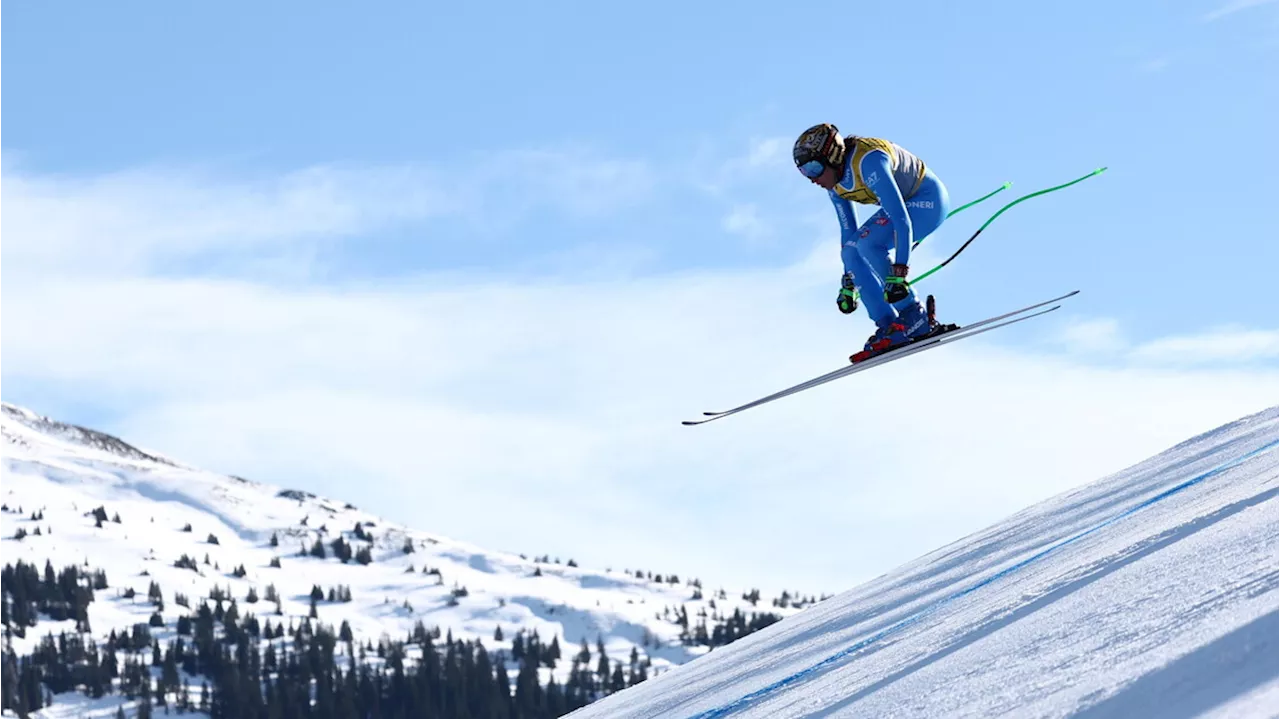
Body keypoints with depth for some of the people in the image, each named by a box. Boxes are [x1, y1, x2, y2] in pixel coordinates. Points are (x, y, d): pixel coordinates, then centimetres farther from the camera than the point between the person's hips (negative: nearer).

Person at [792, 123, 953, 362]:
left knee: (868, 243, -26)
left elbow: (902, 222, -37)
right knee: (851, 251, -5)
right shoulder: (834, 182, -5)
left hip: (929, 198, -9)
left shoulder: (868, 163, -33)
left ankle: (916, 319, -20)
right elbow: (848, 230, 6)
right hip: (904, 202, 9)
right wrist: (848, 282, 6)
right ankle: (889, 325, -3)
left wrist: (898, 274, -41)